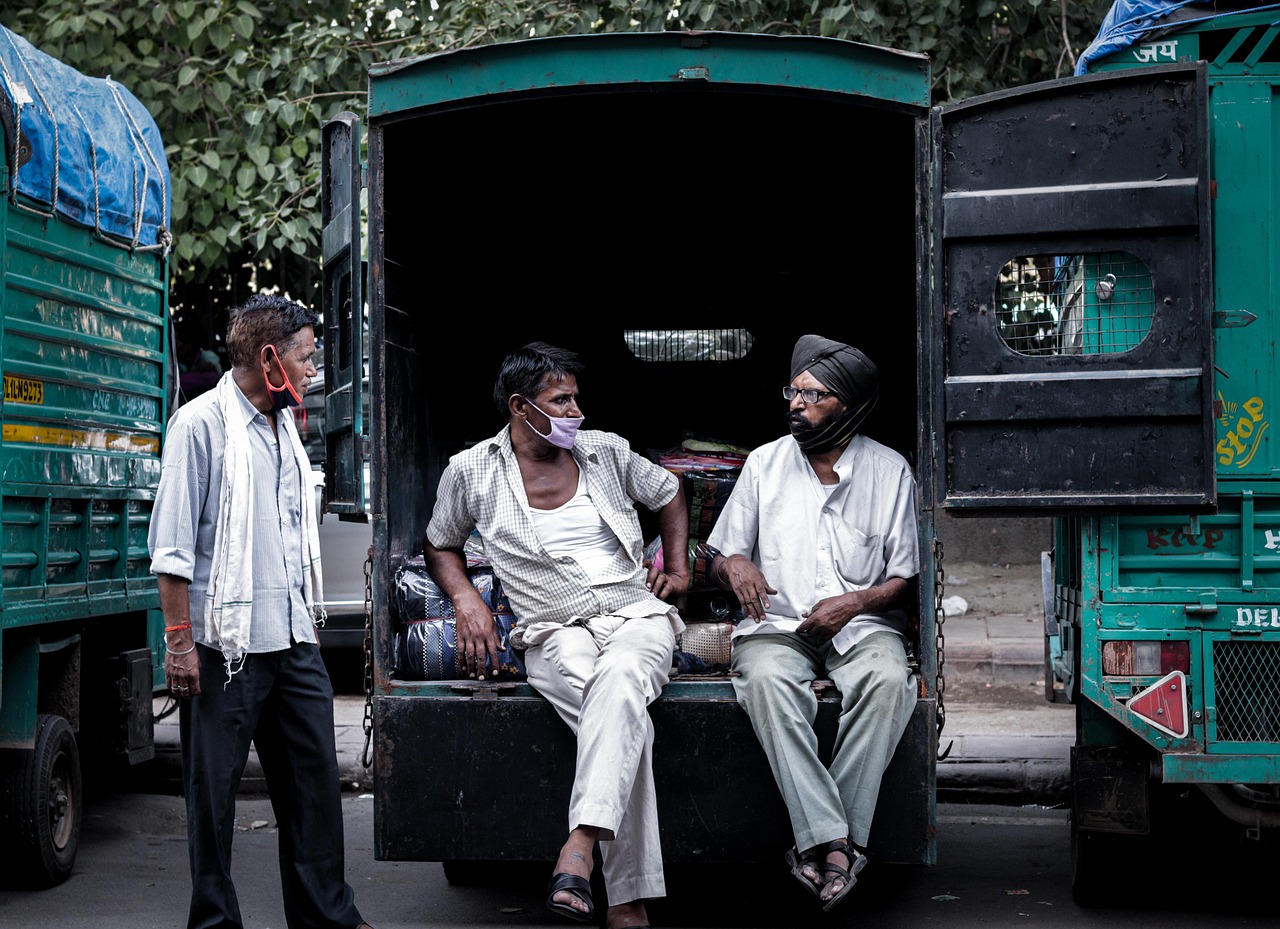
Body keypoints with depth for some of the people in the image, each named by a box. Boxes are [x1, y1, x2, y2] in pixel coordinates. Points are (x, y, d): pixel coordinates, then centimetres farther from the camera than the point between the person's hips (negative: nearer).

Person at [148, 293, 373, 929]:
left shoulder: (285, 429, 16)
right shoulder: (201, 424, -7)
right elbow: (172, 545, -11)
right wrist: (179, 638, -14)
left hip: (296, 641, 7)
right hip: (226, 646, -7)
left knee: (315, 780, 10)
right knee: (214, 791, 3)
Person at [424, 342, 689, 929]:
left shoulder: (605, 452, 12)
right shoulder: (472, 472, 7)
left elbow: (669, 494, 30)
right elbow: (440, 545, 22)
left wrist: (678, 568, 19)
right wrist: (468, 603, 4)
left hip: (637, 615, 2)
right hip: (556, 633, -1)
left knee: (620, 679, -39)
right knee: (627, 720, -35)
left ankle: (579, 849, -50)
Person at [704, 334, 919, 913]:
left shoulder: (890, 470, 7)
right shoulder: (765, 463, 11)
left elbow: (908, 577, 6)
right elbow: (718, 560, 14)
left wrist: (854, 603, -13)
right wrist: (734, 565, -12)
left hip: (863, 624, 0)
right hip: (777, 625, 1)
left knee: (888, 680, -35)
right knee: (767, 680, -35)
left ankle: (821, 847, -32)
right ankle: (834, 843, -39)